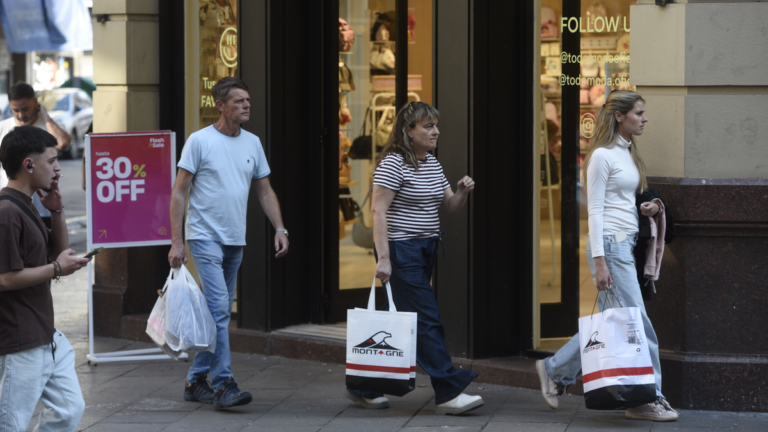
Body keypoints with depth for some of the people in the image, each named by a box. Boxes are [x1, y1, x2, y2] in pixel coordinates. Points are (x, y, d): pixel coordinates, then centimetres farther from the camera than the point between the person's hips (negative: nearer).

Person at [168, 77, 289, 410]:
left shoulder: (252, 143, 10)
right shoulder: (200, 141, -7)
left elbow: (264, 190, 16)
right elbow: (179, 192, -6)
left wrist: (280, 229, 3)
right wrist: (176, 241, -11)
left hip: (235, 241, 7)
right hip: (205, 238, -7)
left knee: (220, 313, 10)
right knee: (218, 308, -15)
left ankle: (196, 380, 20)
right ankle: (223, 384, -15)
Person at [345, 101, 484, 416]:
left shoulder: (432, 164, 14)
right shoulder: (393, 164, -12)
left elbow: (449, 207, 20)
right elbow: (378, 210, -17)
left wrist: (462, 192, -3)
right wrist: (383, 258, -23)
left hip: (426, 249, 9)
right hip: (401, 251, -9)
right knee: (427, 322, -10)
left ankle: (364, 388, 19)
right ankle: (448, 393, -11)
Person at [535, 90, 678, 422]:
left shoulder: (628, 153, 16)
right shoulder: (602, 155, -11)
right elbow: (595, 211, -14)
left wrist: (647, 208, 10)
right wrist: (599, 262, -18)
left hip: (627, 243, 9)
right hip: (610, 244, -9)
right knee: (635, 322, -7)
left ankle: (555, 370, 22)